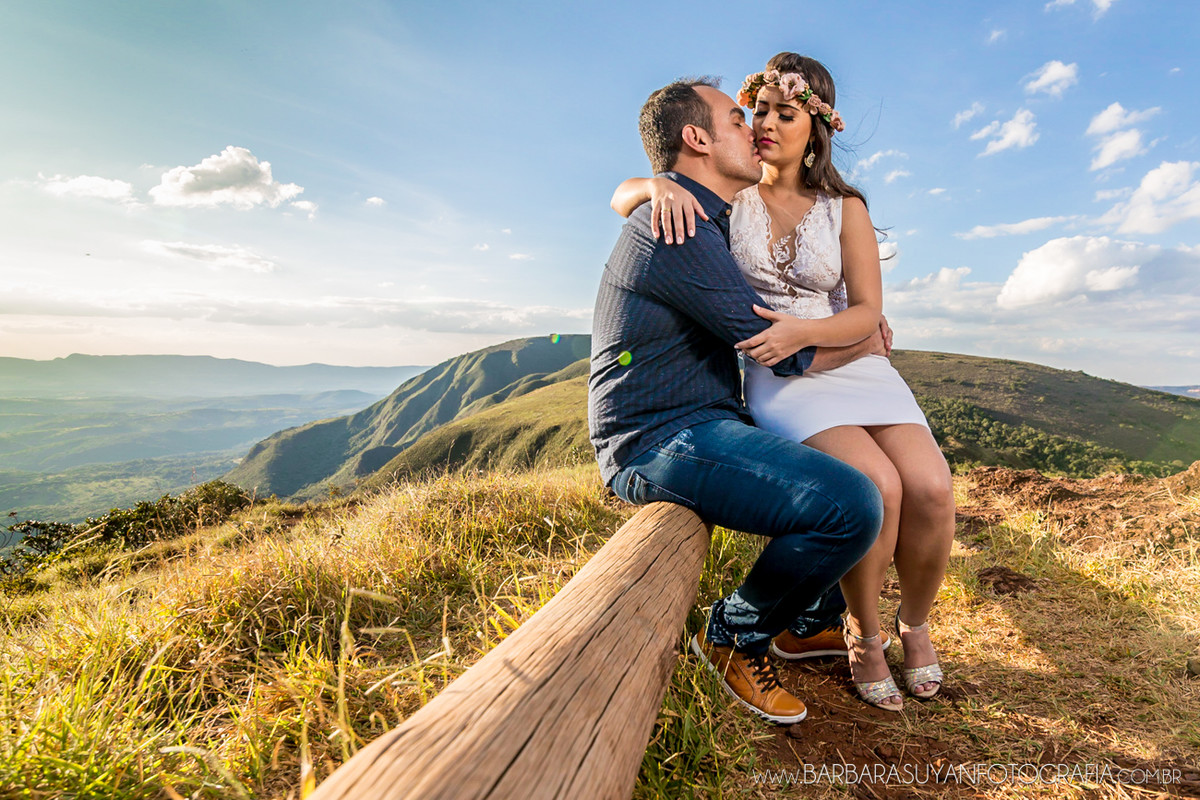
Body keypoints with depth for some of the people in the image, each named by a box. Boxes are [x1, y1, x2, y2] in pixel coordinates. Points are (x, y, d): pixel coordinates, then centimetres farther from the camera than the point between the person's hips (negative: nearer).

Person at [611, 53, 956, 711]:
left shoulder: (844, 207, 7)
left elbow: (866, 312, 0)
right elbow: (620, 198, 5)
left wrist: (803, 332, -21)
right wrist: (659, 185, -19)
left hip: (850, 360, 3)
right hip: (775, 377, -2)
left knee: (930, 490, -21)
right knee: (874, 488, -27)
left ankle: (914, 624, 11)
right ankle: (863, 635, 1)